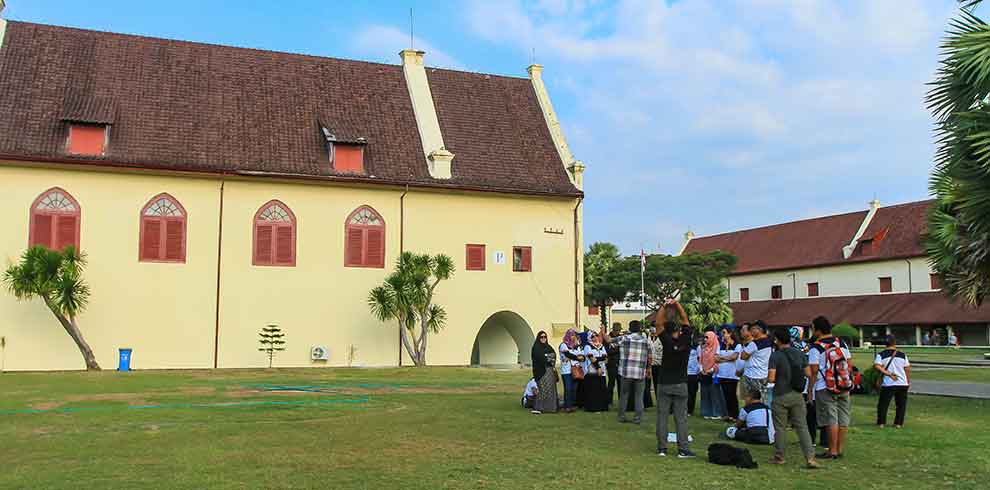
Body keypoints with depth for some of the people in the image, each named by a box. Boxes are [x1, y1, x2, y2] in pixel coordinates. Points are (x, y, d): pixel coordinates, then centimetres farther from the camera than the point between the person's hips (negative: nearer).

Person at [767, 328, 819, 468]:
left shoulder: (775, 356, -12)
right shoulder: (800, 354, 2)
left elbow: (771, 378, -17)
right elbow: (808, 374, 4)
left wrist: (767, 379, 5)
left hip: (781, 396, -4)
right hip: (797, 395, 4)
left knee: (780, 427, 8)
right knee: (802, 426, 6)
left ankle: (779, 457, 17)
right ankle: (810, 457, -3)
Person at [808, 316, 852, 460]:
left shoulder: (815, 348, -11)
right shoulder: (842, 343, 7)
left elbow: (813, 371, -12)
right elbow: (850, 364, 11)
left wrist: (810, 389, -4)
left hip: (825, 388, -6)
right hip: (844, 388, 6)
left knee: (831, 420, -2)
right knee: (843, 420, 10)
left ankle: (832, 451, 1)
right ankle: (840, 449, 17)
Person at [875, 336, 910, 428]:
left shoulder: (881, 354, -2)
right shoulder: (902, 355, 4)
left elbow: (877, 366, -17)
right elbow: (907, 369, 6)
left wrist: (888, 373, -14)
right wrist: (908, 381, 17)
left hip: (888, 384, -2)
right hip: (902, 383, 2)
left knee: (883, 403, 8)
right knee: (901, 404, 14)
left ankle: (881, 423, 8)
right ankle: (898, 423, 13)